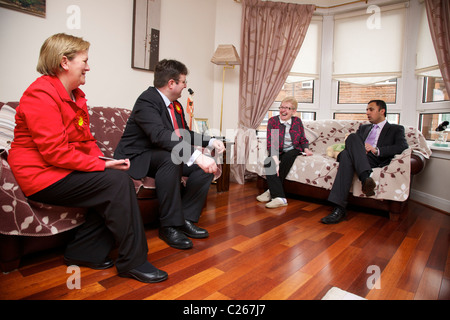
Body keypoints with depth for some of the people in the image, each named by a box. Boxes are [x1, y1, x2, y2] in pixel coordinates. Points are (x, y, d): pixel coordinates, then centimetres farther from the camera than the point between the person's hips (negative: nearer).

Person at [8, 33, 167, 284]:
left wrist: (105, 160, -5)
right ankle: (133, 262, -11)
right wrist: (102, 165, -21)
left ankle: (86, 252, 3)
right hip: (43, 175, -9)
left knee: (117, 179, -11)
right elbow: (55, 152, -23)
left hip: (66, 169, 9)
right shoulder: (40, 95, -16)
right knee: (118, 181, -22)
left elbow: (87, 140, 14)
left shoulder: (75, 95, 14)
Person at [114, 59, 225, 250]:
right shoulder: (147, 101, -19)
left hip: (164, 157, 9)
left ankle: (186, 219, -4)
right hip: (136, 159, -9)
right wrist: (196, 156, -46)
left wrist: (211, 141, 4)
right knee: (171, 158, -37)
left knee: (206, 166, -4)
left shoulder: (176, 105, 9)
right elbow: (160, 135, -36)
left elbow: (185, 134, 20)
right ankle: (169, 226, -25)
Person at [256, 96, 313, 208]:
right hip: (278, 152, 0)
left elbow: (303, 139, 13)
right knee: (268, 162, -31)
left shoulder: (297, 121, 4)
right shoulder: (273, 121, -6)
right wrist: (276, 160, -30)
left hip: (293, 150, 1)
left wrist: (306, 149, -11)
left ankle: (271, 191, -25)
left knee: (287, 157, -34)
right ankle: (279, 197, -37)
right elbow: (270, 144, -15)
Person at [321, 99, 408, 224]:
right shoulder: (363, 128, 35)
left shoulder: (396, 129, 21)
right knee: (353, 137, -30)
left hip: (376, 160, -3)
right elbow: (351, 145, 22)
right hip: (356, 159, 4)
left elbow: (403, 146, 0)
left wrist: (377, 150, -15)